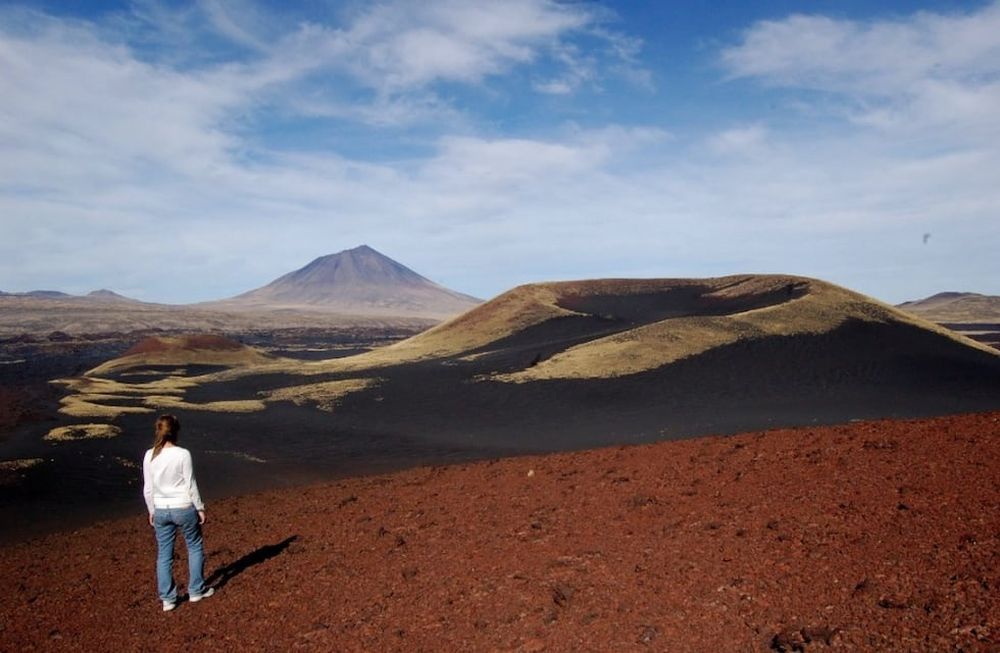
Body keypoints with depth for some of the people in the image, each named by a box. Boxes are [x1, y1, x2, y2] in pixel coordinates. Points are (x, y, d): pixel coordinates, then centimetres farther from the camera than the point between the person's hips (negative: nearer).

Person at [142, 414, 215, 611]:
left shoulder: (149, 456, -5)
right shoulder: (183, 454, -16)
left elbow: (148, 489, 2)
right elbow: (191, 485, -10)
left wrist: (152, 511, 15)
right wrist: (200, 508, 1)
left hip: (161, 510, 3)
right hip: (184, 508, -3)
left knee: (164, 555, 13)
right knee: (195, 547, 17)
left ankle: (167, 599, 19)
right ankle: (196, 590, 24)